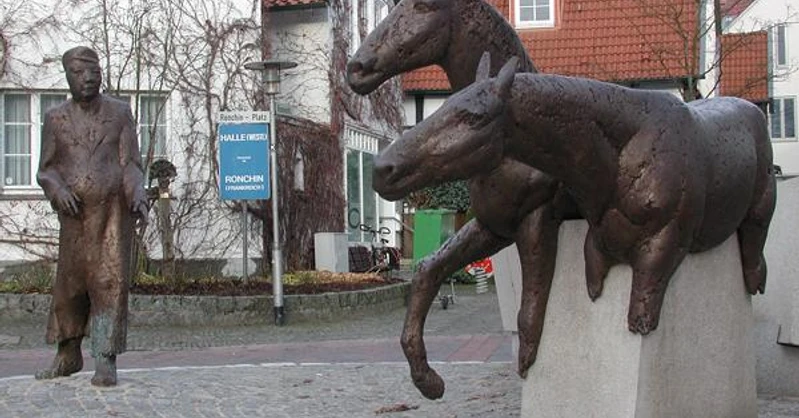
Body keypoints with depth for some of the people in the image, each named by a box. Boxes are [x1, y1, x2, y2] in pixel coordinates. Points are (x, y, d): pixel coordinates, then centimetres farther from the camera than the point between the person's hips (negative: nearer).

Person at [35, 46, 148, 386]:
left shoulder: (119, 113, 4)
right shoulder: (56, 118, 7)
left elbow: (131, 163, 2)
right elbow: (46, 169, 9)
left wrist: (138, 197, -16)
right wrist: (58, 190, -13)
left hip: (114, 212, -2)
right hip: (74, 215, 2)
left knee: (110, 282, -8)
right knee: (69, 283, 10)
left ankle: (106, 361, -8)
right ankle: (68, 354, 26)